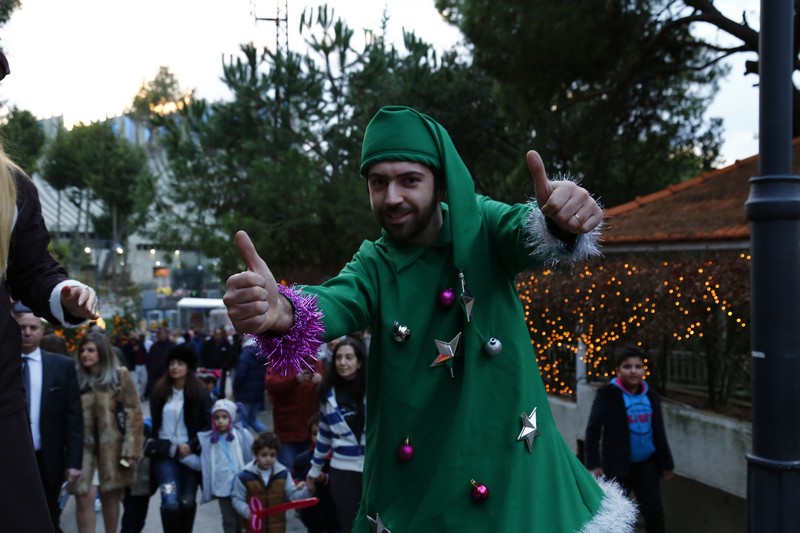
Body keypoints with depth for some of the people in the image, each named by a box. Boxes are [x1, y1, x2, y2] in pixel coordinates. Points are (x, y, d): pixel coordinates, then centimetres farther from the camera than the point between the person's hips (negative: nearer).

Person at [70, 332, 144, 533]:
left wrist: (131, 449, -11)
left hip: (112, 447, -1)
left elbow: (134, 414, -4)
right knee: (84, 498, -7)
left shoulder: (120, 376, -2)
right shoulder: (76, 378, 4)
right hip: (84, 446, 1)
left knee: (110, 496, 10)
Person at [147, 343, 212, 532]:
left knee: (187, 502, 8)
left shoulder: (200, 392, -3)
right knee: (170, 502, -12)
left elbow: (209, 424, -4)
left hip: (190, 454, 0)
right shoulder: (159, 390, 2)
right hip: (165, 454, 0)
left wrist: (192, 445, -15)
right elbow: (154, 423, 7)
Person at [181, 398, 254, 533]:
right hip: (222, 488, 2)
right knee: (229, 521, 11)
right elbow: (202, 464, 6)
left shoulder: (243, 435, -4)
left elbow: (253, 459, -1)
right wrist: (186, 456, -4)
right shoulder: (208, 439, 4)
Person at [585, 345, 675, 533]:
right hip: (617, 465, -4)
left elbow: (659, 432, 11)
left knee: (654, 511, 5)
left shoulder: (651, 396, 4)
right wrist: (593, 463, -18)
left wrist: (666, 462, 15)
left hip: (647, 464, 4)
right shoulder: (607, 394, -12)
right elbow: (593, 429, -13)